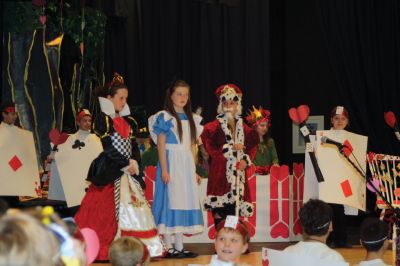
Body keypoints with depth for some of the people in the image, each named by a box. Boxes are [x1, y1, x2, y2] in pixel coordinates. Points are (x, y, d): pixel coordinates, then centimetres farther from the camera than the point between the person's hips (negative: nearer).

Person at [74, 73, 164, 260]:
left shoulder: (127, 122, 16)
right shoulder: (102, 120, -5)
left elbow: (133, 146, 14)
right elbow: (109, 147, -12)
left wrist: (134, 162, -5)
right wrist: (127, 163, -12)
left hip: (128, 171, 7)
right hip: (110, 172, -7)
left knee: (135, 207, 2)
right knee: (107, 212, -9)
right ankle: (105, 251, -6)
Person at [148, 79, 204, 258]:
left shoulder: (190, 118, 14)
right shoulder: (165, 117, -5)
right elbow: (161, 145, -9)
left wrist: (194, 170, 13)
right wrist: (164, 169, -16)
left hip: (187, 165, 7)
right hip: (171, 163, -7)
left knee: (185, 203, 6)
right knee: (170, 202, -6)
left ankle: (179, 247, 11)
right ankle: (169, 247, -2)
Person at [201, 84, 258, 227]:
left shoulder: (243, 128, 15)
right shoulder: (213, 127, 1)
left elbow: (251, 147, 15)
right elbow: (210, 148, -9)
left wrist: (245, 160, -4)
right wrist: (231, 149, -12)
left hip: (238, 173, 4)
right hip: (220, 173, -4)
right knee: (220, 213, -9)